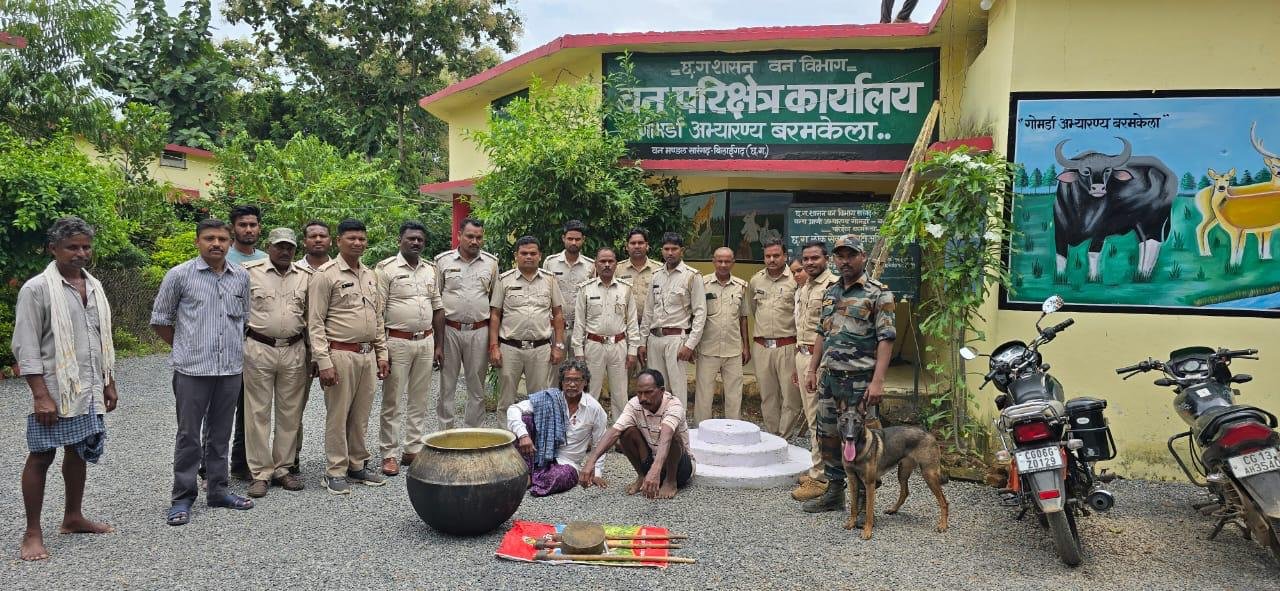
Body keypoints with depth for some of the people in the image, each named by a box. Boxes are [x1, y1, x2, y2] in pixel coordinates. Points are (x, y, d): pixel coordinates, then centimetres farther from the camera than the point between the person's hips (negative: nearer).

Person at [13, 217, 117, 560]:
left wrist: (109, 383, 16)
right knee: (41, 457, 2)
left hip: (89, 390, 6)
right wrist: (40, 395, -17)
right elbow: (25, 347, -12)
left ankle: (73, 518, 29)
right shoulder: (37, 288, -10)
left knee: (79, 452, 15)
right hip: (54, 390, -6)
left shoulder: (94, 286, 10)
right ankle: (32, 533, 12)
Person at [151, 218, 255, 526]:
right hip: (192, 370, -3)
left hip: (231, 369, 4)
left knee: (220, 434, 13)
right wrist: (183, 348, 7)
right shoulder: (179, 275, -3)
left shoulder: (241, 276, 7)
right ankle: (182, 499, 13)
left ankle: (218, 491, 24)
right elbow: (160, 320, 5)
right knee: (188, 435, 3)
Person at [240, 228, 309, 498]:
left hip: (294, 351, 3)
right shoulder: (249, 272, -2)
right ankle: (261, 472, 11)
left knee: (290, 412, 8)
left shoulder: (305, 277, 8)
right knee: (258, 412, 2)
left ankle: (282, 468, 20)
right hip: (258, 350, -3)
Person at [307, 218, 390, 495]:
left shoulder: (370, 276, 15)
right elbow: (315, 323, -9)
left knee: (361, 415, 12)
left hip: (368, 355, 6)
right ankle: (335, 472, 11)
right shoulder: (326, 275, -6)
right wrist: (324, 362, -15)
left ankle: (357, 465, 24)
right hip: (341, 355, -6)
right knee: (338, 415, 1)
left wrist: (381, 353, 15)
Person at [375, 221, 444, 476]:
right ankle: (388, 454, 10)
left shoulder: (431, 269, 11)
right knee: (391, 400, 2)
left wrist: (439, 344, 10)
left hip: (426, 341, 5)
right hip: (397, 341, -5)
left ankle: (414, 449, 20)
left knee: (420, 400, 10)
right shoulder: (386, 268, -5)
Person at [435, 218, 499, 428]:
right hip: (449, 330, -1)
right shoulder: (443, 261, 2)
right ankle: (446, 431, 18)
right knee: (446, 386, 6)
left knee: (477, 388, 8)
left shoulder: (491, 262, 6)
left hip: (479, 331, 1)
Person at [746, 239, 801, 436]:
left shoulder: (796, 280, -6)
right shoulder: (755, 280, 10)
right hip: (761, 346, 5)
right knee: (767, 397, 11)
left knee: (791, 397, -3)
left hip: (787, 346, -5)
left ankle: (783, 440, 7)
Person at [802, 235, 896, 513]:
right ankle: (834, 493, 27)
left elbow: (885, 340, -13)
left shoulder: (878, 294, -7)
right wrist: (812, 369, 14)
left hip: (859, 380, -7)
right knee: (828, 436, 13)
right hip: (830, 377, 7)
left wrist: (877, 381, -20)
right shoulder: (830, 293, 14)